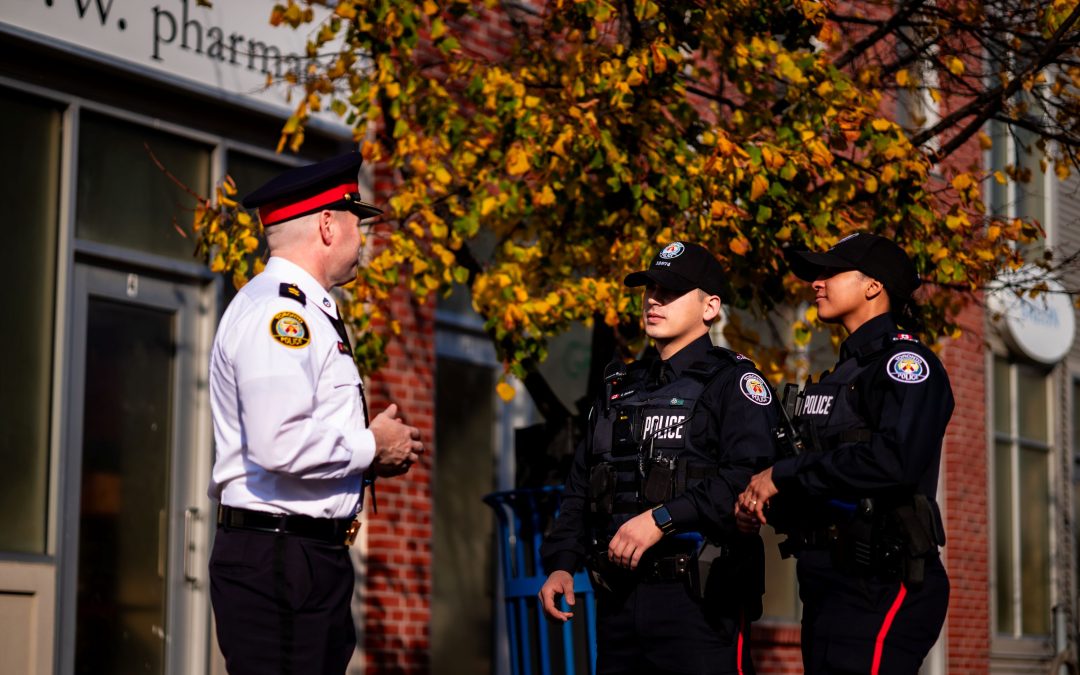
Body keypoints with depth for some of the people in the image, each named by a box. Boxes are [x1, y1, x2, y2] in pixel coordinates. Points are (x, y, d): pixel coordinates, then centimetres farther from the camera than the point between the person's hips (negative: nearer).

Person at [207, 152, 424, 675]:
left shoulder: (307, 313, 20)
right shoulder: (277, 310, -13)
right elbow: (279, 444, -25)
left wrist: (374, 454, 10)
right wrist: (371, 446, -10)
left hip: (315, 554, 10)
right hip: (277, 559, -10)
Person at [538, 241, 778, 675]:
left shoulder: (733, 382, -1)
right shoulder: (621, 388, 21)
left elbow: (750, 476, -17)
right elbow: (579, 489, 22)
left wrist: (664, 518, -21)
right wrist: (561, 564, 9)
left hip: (698, 600, -6)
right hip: (618, 598, 7)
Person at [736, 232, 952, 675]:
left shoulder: (904, 361, -8)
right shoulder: (843, 374, 22)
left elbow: (895, 460, -25)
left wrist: (784, 474, -17)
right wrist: (763, 500, 2)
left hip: (881, 587, -9)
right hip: (829, 587, 9)